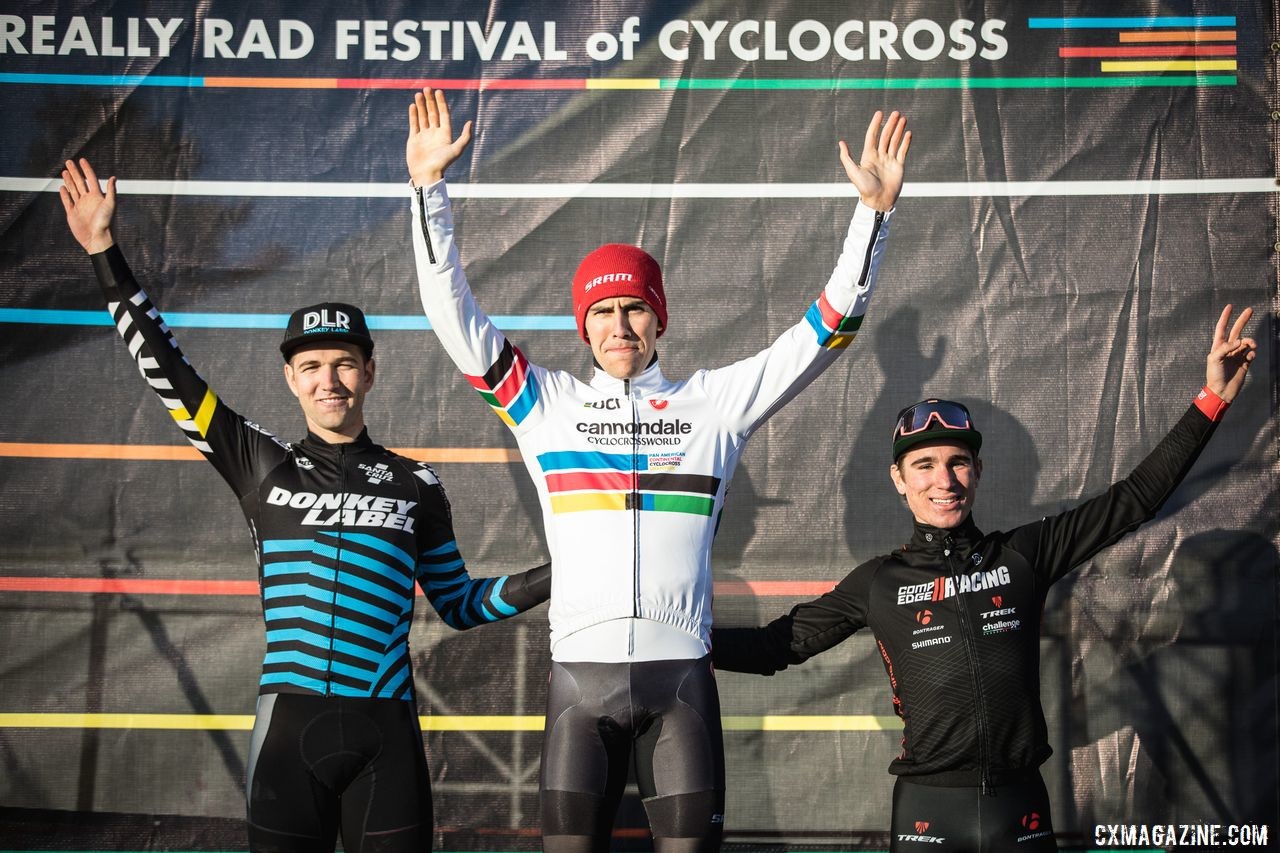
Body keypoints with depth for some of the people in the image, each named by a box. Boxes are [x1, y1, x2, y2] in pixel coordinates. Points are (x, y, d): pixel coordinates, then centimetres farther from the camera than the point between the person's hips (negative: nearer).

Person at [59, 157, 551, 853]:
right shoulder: (263, 465, 9)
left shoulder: (414, 484, 10)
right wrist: (104, 251, 8)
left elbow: (459, 603, 18)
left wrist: (559, 573, 5)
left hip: (385, 733, 0)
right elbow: (165, 372, 9)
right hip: (288, 724, 0)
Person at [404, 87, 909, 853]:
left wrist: (874, 210, 0)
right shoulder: (547, 403, 10)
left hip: (681, 673, 0)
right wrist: (430, 189, -5)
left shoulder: (716, 402, 10)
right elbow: (455, 316, 4)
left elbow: (823, 330, 8)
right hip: (580, 673, 0)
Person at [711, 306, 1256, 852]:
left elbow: (1134, 500, 9)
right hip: (926, 808, -1)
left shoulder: (1024, 556, 6)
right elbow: (777, 644, 9)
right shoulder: (878, 583, 5)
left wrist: (1212, 399, 6)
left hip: (1022, 807, 1)